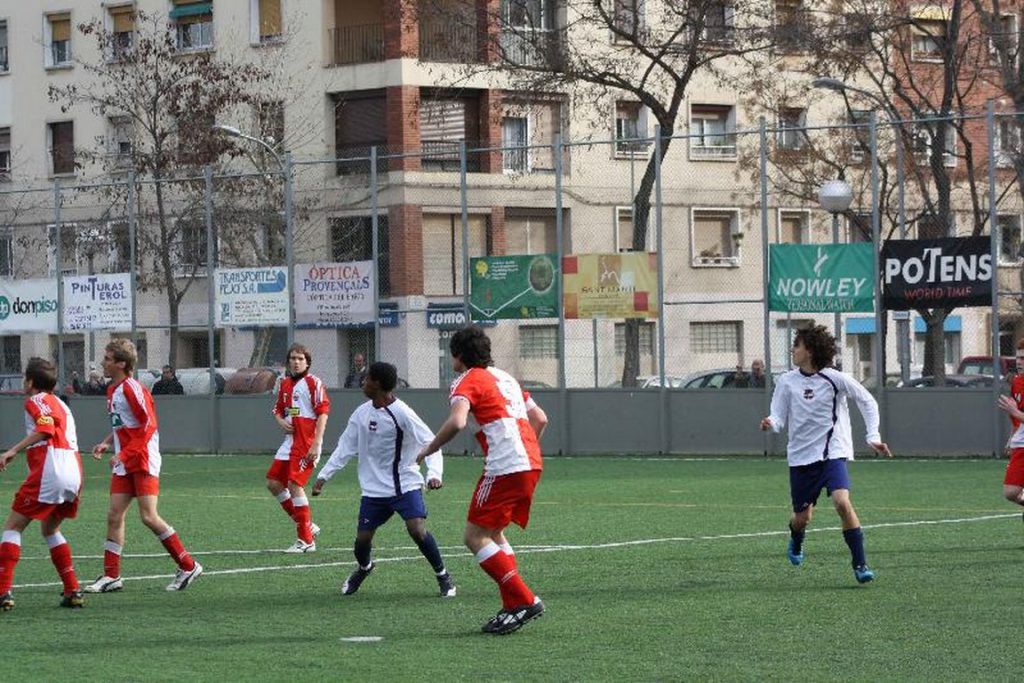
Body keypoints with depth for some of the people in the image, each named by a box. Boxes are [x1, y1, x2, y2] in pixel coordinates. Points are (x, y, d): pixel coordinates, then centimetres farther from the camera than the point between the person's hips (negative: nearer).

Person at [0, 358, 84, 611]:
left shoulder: (36, 401, 1)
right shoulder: (59, 403, 27)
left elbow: (46, 428, -17)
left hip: (48, 473, -8)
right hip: (74, 473, 8)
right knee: (50, 530, 24)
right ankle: (72, 591, 15)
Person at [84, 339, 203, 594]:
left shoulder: (132, 389, -15)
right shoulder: (113, 390, 13)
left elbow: (149, 425, -19)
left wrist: (124, 454, -22)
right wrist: (106, 443, 9)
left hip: (143, 461, -9)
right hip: (123, 465, 9)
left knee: (149, 517, -10)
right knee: (114, 515, 2)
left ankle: (188, 566, 0)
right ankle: (111, 576, 6)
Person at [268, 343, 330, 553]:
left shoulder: (313, 383, -7)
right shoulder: (285, 384, 15)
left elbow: (323, 413, -12)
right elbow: (278, 409, 26)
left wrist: (316, 443, -19)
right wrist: (281, 421, 2)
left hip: (307, 443, -9)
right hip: (290, 440, 9)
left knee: (294, 484, -14)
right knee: (273, 483, 6)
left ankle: (306, 541, -7)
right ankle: (307, 526, 17)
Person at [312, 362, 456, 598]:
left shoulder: (402, 413, -15)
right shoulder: (362, 413, 3)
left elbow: (429, 443, -16)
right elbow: (345, 447, 11)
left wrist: (434, 473, -31)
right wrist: (324, 476, 7)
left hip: (406, 484, -5)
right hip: (374, 488, 5)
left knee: (417, 529, -22)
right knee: (362, 537, 3)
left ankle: (443, 576, -3)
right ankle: (363, 568, 38)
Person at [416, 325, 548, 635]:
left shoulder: (468, 381, -3)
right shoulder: (504, 377, 23)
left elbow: (457, 422, -21)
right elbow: (539, 418, 26)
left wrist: (428, 450, -9)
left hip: (504, 467, -9)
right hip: (531, 464, 9)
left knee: (475, 536, -4)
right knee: (493, 533, 18)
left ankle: (524, 601, -12)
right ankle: (513, 608, 11)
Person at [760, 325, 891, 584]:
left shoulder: (834, 378, -8)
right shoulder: (787, 382, -1)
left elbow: (868, 402, 2)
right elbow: (779, 417, 1)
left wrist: (873, 436, -6)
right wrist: (771, 424, -23)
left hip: (833, 453, -3)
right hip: (801, 456, 3)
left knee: (842, 502, -24)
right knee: (802, 517, 8)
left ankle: (860, 564, -15)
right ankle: (796, 543, 47)